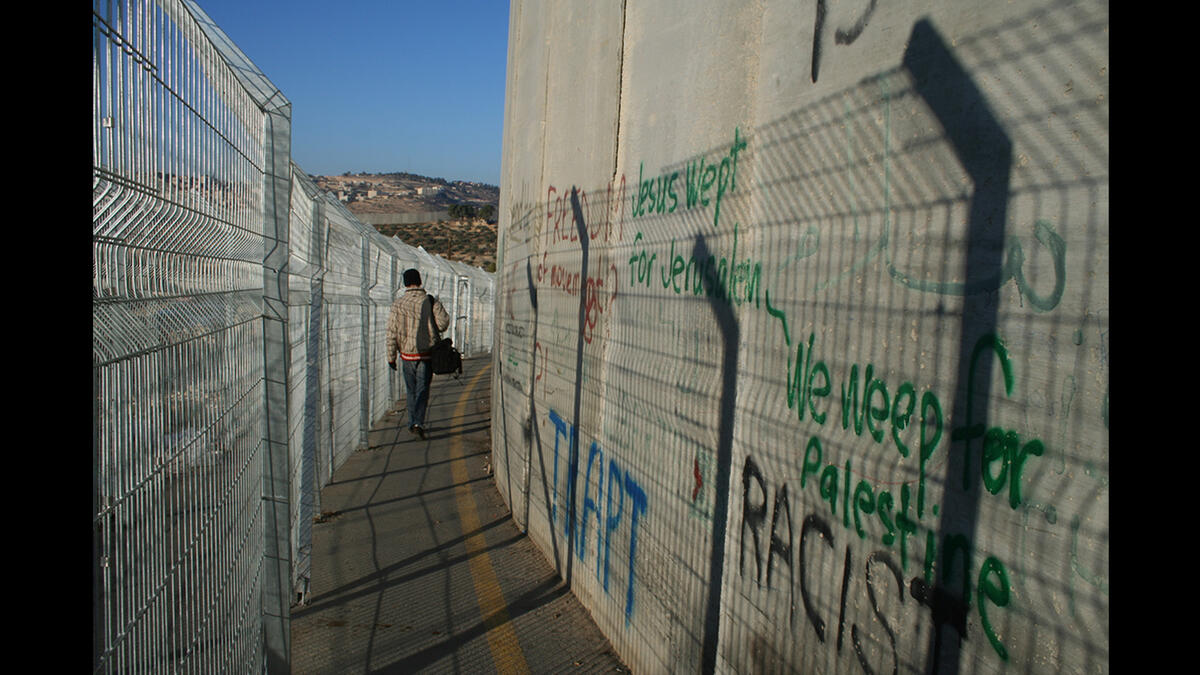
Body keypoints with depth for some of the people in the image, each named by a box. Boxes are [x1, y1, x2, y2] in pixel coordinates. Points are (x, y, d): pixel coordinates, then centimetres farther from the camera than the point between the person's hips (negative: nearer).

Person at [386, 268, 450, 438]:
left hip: (407, 354, 1)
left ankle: (413, 423, 21)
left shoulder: (398, 304, -3)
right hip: (427, 354, -1)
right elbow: (443, 322, -14)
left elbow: (392, 332, -4)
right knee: (422, 389, 0)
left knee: (411, 390, 15)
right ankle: (418, 422, -15)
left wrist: (391, 356, 2)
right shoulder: (430, 301, -5)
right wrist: (435, 331, 10)